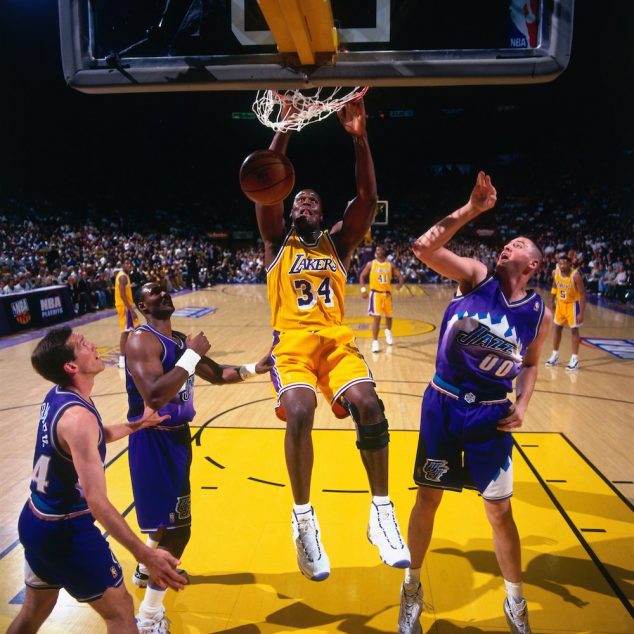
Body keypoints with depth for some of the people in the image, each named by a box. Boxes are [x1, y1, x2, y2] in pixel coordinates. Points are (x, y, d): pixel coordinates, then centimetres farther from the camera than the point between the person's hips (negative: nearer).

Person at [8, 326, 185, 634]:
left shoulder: (56, 397, 0)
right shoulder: (78, 417, -29)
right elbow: (97, 501, -32)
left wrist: (138, 424, 16)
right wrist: (145, 555, -31)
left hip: (35, 521, 9)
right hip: (65, 530, -9)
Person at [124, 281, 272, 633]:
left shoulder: (180, 340, 7)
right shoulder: (141, 340, -20)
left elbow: (216, 374, 16)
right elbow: (154, 397, -34)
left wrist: (254, 368, 1)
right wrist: (192, 355, -29)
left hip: (178, 435, 9)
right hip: (153, 441, -9)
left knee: (167, 518, 27)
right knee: (175, 527, -5)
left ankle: (146, 570, 54)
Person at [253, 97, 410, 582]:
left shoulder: (338, 243, 19)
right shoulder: (278, 242, 16)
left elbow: (368, 199, 5)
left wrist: (359, 138, -4)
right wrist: (285, 128, -5)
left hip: (336, 338, 2)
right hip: (292, 340, -1)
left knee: (368, 405, -23)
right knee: (300, 412, -27)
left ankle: (382, 514, -9)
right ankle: (304, 519, -10)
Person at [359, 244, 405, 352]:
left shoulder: (391, 265, 3)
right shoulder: (370, 264, -1)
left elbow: (400, 276, 2)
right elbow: (362, 276, 4)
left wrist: (400, 284, -21)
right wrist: (363, 289, -10)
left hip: (387, 294, 3)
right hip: (375, 294, -3)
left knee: (388, 316, 17)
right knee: (376, 318, -13)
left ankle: (388, 332, 49)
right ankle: (375, 342, -7)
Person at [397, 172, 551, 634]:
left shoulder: (539, 315, -2)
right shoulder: (476, 277, -7)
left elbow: (530, 363, 13)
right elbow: (424, 248, -21)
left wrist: (523, 404, -3)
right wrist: (472, 209, -23)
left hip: (492, 414, 1)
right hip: (443, 405, -1)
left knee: (500, 510, 10)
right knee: (428, 498, 9)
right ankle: (412, 587, 32)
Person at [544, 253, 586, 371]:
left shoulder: (575, 276, -28)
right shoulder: (555, 272, -13)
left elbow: (582, 294, -24)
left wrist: (581, 313, -26)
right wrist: (553, 301, 14)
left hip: (573, 303, -5)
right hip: (560, 303, 6)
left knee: (574, 330, -2)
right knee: (557, 328, 10)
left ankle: (575, 359, 4)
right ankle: (555, 355, 22)